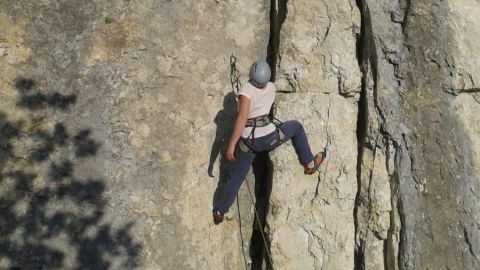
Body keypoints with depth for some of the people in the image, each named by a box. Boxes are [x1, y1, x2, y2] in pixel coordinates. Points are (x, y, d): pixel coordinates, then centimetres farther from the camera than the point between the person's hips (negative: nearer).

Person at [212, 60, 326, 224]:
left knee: (235, 178, 16)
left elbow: (242, 118, -22)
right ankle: (309, 164, 37)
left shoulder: (246, 89, -11)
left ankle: (219, 212, 30)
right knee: (296, 127, 27)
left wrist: (231, 144, -20)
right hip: (270, 137, 1)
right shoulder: (271, 87, 2)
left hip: (248, 142, -1)